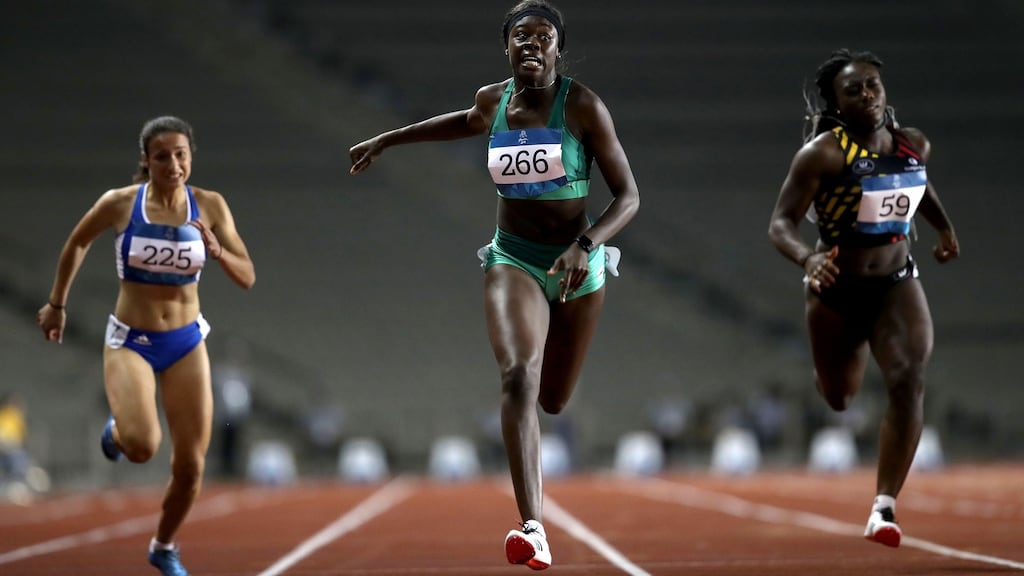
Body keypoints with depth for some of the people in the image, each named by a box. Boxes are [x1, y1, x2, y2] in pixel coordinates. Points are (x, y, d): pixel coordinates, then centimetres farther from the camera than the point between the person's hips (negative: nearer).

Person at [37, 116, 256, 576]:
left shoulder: (210, 206, -7)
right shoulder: (119, 204, -11)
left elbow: (247, 277, -5)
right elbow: (76, 244, 9)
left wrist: (215, 249, -24)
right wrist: (56, 304, 16)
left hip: (186, 343, 2)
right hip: (130, 341, -2)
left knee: (190, 467, 3)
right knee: (142, 446, -27)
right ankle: (116, 430, 12)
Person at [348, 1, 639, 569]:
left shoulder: (583, 106, -13)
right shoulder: (492, 100, -2)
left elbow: (628, 196, -13)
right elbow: (469, 122, 24)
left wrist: (585, 245, -29)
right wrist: (386, 140, 28)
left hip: (577, 264, -1)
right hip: (512, 260, 1)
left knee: (553, 399, 13)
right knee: (518, 376, -26)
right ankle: (533, 529, -33)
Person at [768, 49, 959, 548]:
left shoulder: (914, 145, -1)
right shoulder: (823, 152, -17)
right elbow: (780, 223, -21)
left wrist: (945, 228, 15)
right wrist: (807, 258, -40)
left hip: (898, 285, 2)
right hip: (838, 290, -2)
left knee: (909, 381, -21)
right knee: (838, 398, 15)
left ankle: (884, 509, -20)